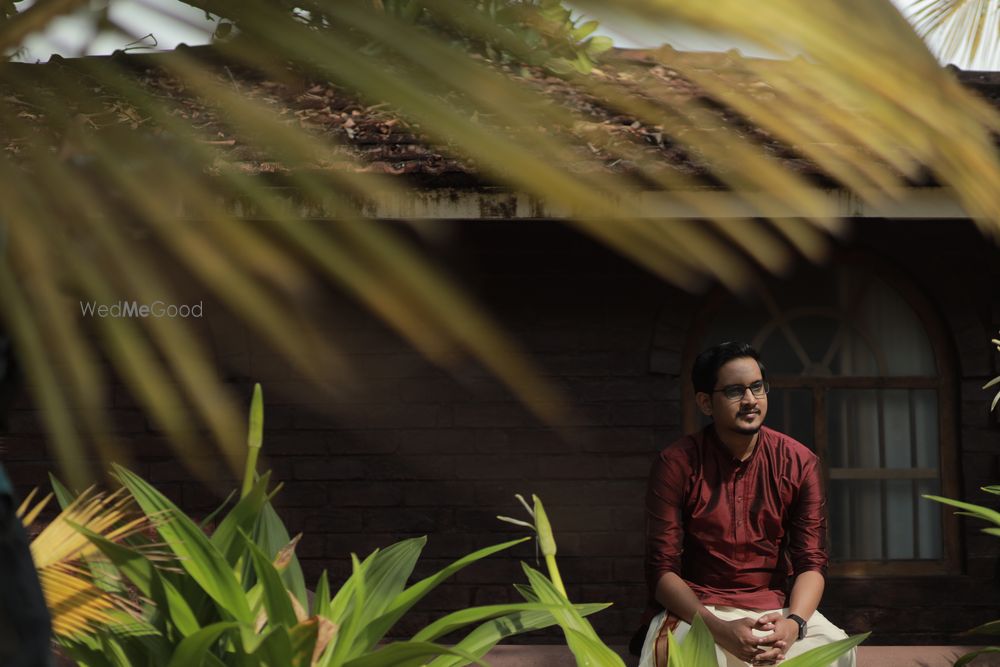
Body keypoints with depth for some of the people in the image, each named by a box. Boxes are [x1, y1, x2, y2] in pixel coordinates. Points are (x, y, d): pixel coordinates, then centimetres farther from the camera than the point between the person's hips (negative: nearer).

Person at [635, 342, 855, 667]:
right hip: (695, 610, -2)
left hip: (776, 608, 2)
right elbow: (662, 570, -11)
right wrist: (719, 629, -28)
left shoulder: (799, 462, -1)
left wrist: (794, 622, -25)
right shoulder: (676, 463, -8)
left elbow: (811, 561, -3)